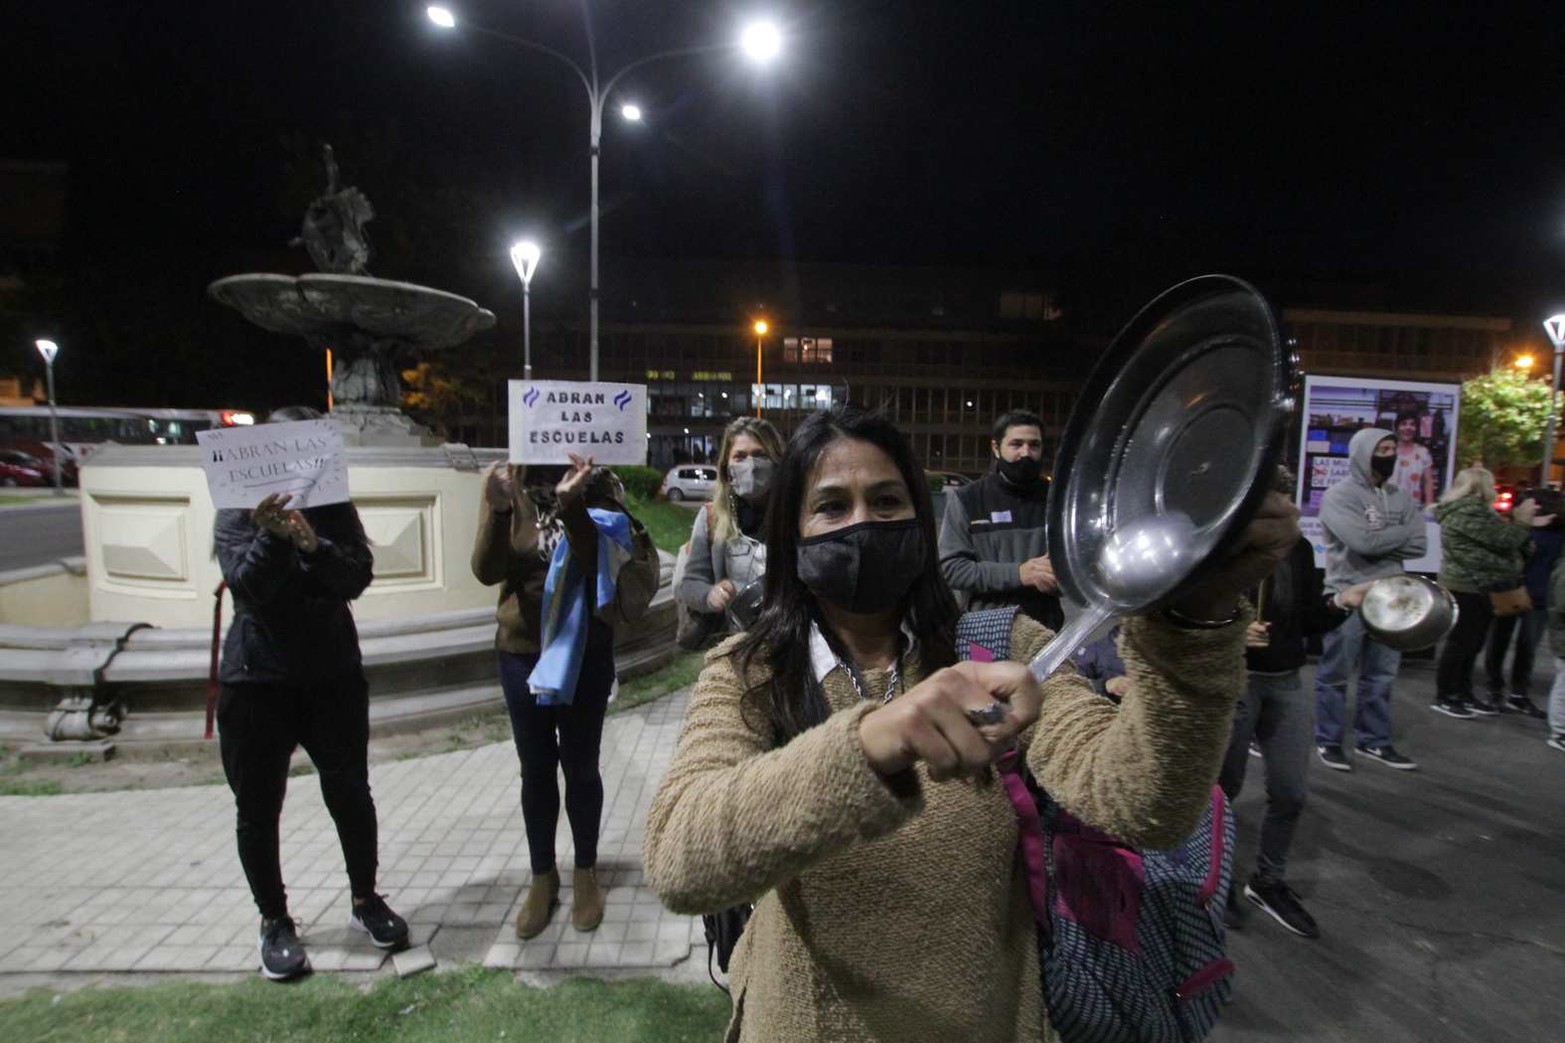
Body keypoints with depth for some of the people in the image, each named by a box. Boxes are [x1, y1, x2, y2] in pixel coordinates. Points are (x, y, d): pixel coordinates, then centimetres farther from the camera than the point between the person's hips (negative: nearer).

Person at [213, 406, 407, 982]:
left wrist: (314, 545, -29)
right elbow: (247, 583, -16)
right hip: (257, 679, -1)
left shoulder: (335, 509, 2)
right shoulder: (238, 513, -2)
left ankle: (365, 900, 27)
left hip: (334, 673, 1)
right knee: (258, 808, 6)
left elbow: (357, 577, -11)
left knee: (350, 794, 7)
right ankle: (274, 921, 26)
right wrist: (273, 538, -34)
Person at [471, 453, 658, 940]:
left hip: (585, 651, -1)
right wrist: (498, 509, -32)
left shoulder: (596, 485, -9)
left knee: (580, 766, 10)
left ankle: (586, 872, 30)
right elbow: (486, 571, -15)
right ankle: (542, 877, 30)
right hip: (521, 651, 1)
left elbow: (594, 562, -20)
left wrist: (572, 506, -35)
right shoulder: (506, 482, -6)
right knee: (536, 769, 12)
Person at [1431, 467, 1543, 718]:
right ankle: (1443, 697, 3)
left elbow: (1497, 541, 21)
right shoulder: (1466, 514, -17)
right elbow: (1503, 540, -18)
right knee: (1459, 643, -4)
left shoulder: (1472, 511, 16)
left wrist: (1526, 524, 13)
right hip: (1466, 588, -10)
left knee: (1471, 645, 13)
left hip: (1479, 588, 10)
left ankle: (1464, 695, 21)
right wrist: (1522, 521, -3)